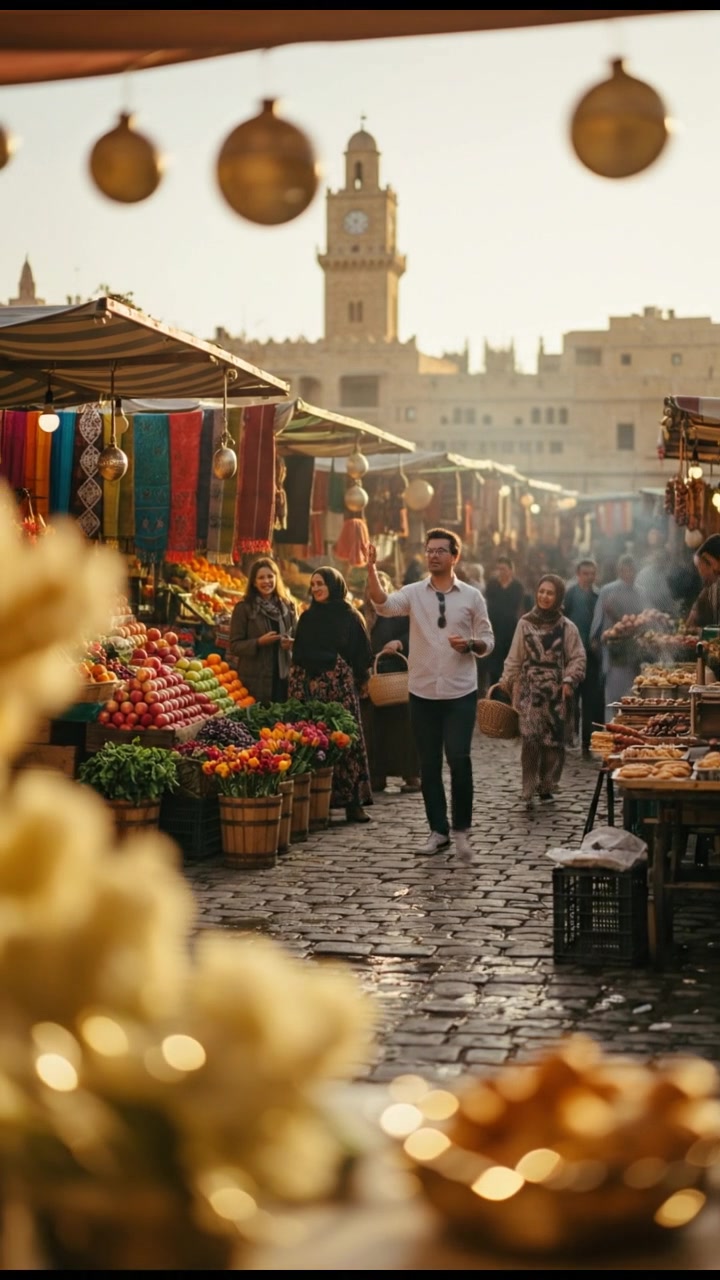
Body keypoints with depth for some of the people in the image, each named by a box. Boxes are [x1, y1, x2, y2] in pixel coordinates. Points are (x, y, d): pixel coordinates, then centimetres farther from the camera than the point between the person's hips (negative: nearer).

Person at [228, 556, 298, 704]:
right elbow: (234, 645, -3)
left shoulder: (288, 605, 10)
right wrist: (259, 642, -18)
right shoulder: (243, 608, -1)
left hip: (283, 677, 3)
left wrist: (292, 643, -5)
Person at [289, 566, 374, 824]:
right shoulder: (308, 617, 14)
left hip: (341, 687, -2)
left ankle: (352, 802, -3)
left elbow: (362, 655, 4)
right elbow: (299, 655, 15)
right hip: (311, 687, 2)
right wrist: (297, 687, 5)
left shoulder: (350, 617, 4)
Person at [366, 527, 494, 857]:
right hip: (423, 692, 2)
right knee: (429, 764, 7)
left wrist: (469, 643, -16)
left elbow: (488, 641, 5)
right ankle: (438, 830, 18)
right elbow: (384, 604, -17)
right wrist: (372, 569, -30)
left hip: (460, 693, -2)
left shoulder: (472, 596, 2)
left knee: (459, 759, -8)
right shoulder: (413, 593, 2)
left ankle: (461, 829, 9)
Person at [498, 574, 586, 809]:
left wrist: (569, 681, -10)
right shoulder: (525, 623, 5)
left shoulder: (567, 627, 2)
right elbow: (515, 658, 8)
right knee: (530, 738, -11)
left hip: (556, 692, 0)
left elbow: (577, 658, 3)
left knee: (554, 740, 2)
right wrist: (506, 680, 4)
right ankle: (529, 790, -6)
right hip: (530, 690, 0)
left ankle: (547, 786, 18)